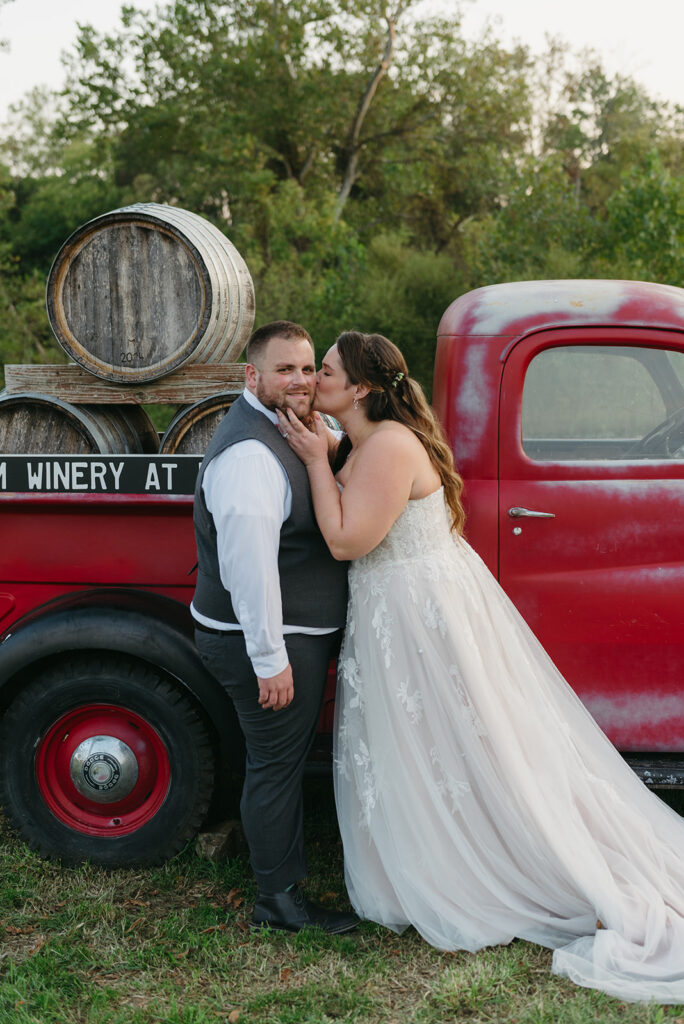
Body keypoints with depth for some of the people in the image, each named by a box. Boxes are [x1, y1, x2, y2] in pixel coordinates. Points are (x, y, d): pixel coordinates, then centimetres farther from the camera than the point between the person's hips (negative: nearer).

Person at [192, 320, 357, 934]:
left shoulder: (283, 429, 9)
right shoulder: (249, 454, -24)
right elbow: (249, 566, -27)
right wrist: (271, 660, -25)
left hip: (300, 633, 10)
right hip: (266, 642, -10)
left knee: (287, 761, 21)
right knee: (277, 766, 3)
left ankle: (289, 872, 38)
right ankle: (278, 901, 19)